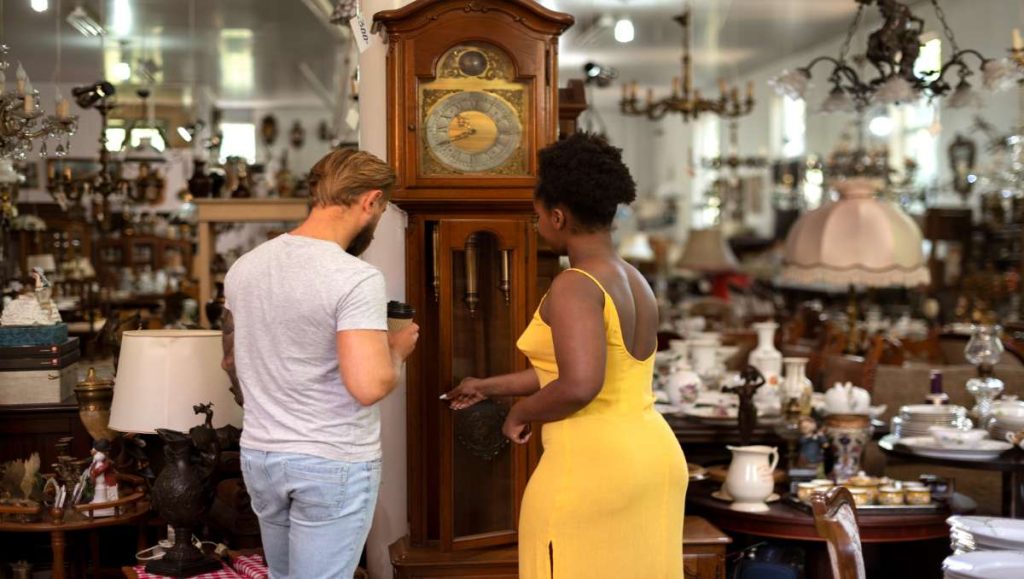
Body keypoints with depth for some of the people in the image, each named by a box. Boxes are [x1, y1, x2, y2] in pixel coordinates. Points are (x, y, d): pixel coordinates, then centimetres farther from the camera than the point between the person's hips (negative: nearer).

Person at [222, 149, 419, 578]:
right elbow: (368, 387, -27)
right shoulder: (356, 279, -19)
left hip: (260, 456, 7)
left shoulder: (244, 267, 3)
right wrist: (397, 350, -7)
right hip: (334, 464, -7)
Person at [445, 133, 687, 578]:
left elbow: (578, 387, -28)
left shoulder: (575, 287, -15)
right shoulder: (635, 283, 12)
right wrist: (490, 387, 31)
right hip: (653, 458, 9)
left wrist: (520, 413, -8)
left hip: (590, 467, -8)